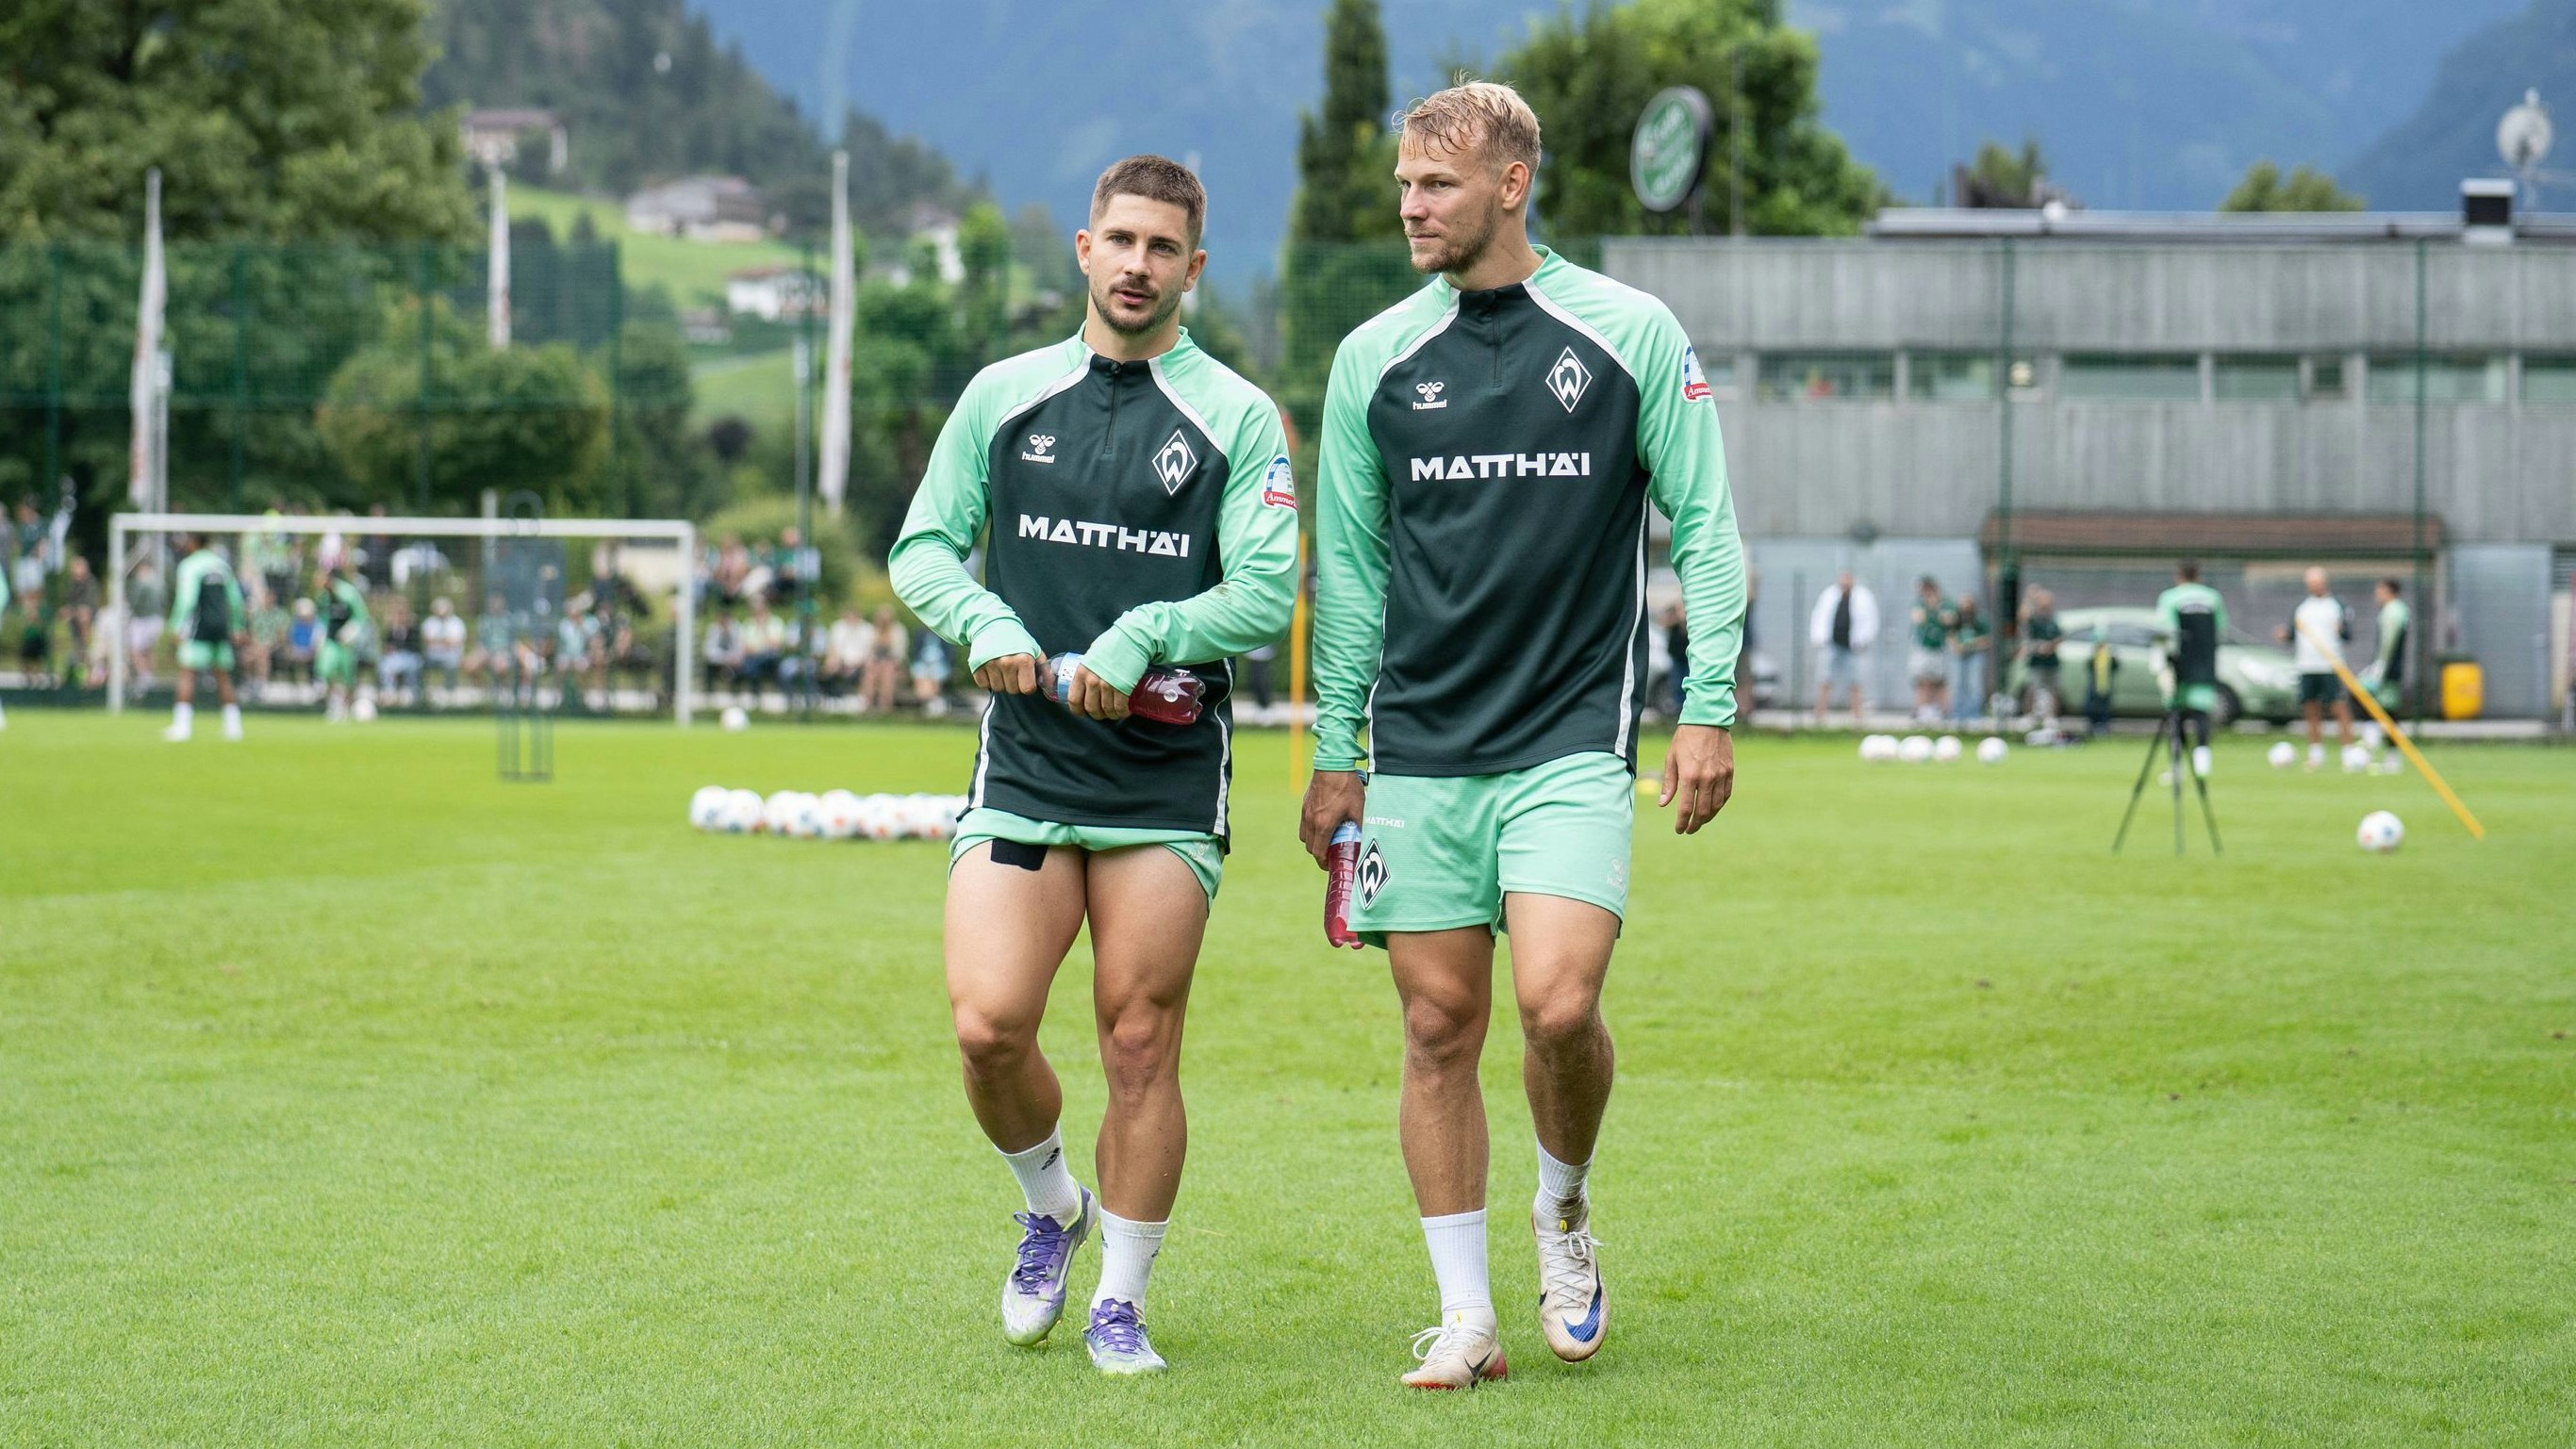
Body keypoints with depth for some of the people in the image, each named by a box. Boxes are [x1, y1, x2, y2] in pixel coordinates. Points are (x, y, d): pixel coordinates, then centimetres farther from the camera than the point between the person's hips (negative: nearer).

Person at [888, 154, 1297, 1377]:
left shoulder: (1238, 417, 2)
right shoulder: (1004, 396, 9)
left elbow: (1268, 592, -4)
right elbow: (923, 544, 11)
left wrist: (1143, 637, -18)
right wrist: (984, 621, -9)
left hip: (1168, 777, -1)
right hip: (1024, 763, 1)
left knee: (1140, 1041, -1)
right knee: (987, 1025, -11)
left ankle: (1119, 1302, 13)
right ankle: (1049, 1207, 19)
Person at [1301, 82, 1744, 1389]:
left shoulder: (1630, 334, 0)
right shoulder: (1373, 359, 7)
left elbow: (1703, 528, 4)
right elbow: (1350, 567, 12)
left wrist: (1709, 707, -3)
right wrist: (1335, 754, 9)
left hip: (1575, 741, -3)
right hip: (1418, 747, 3)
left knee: (1559, 1002, -16)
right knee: (1439, 1025, 1)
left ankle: (1564, 1207, 13)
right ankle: (1465, 1317, 10)